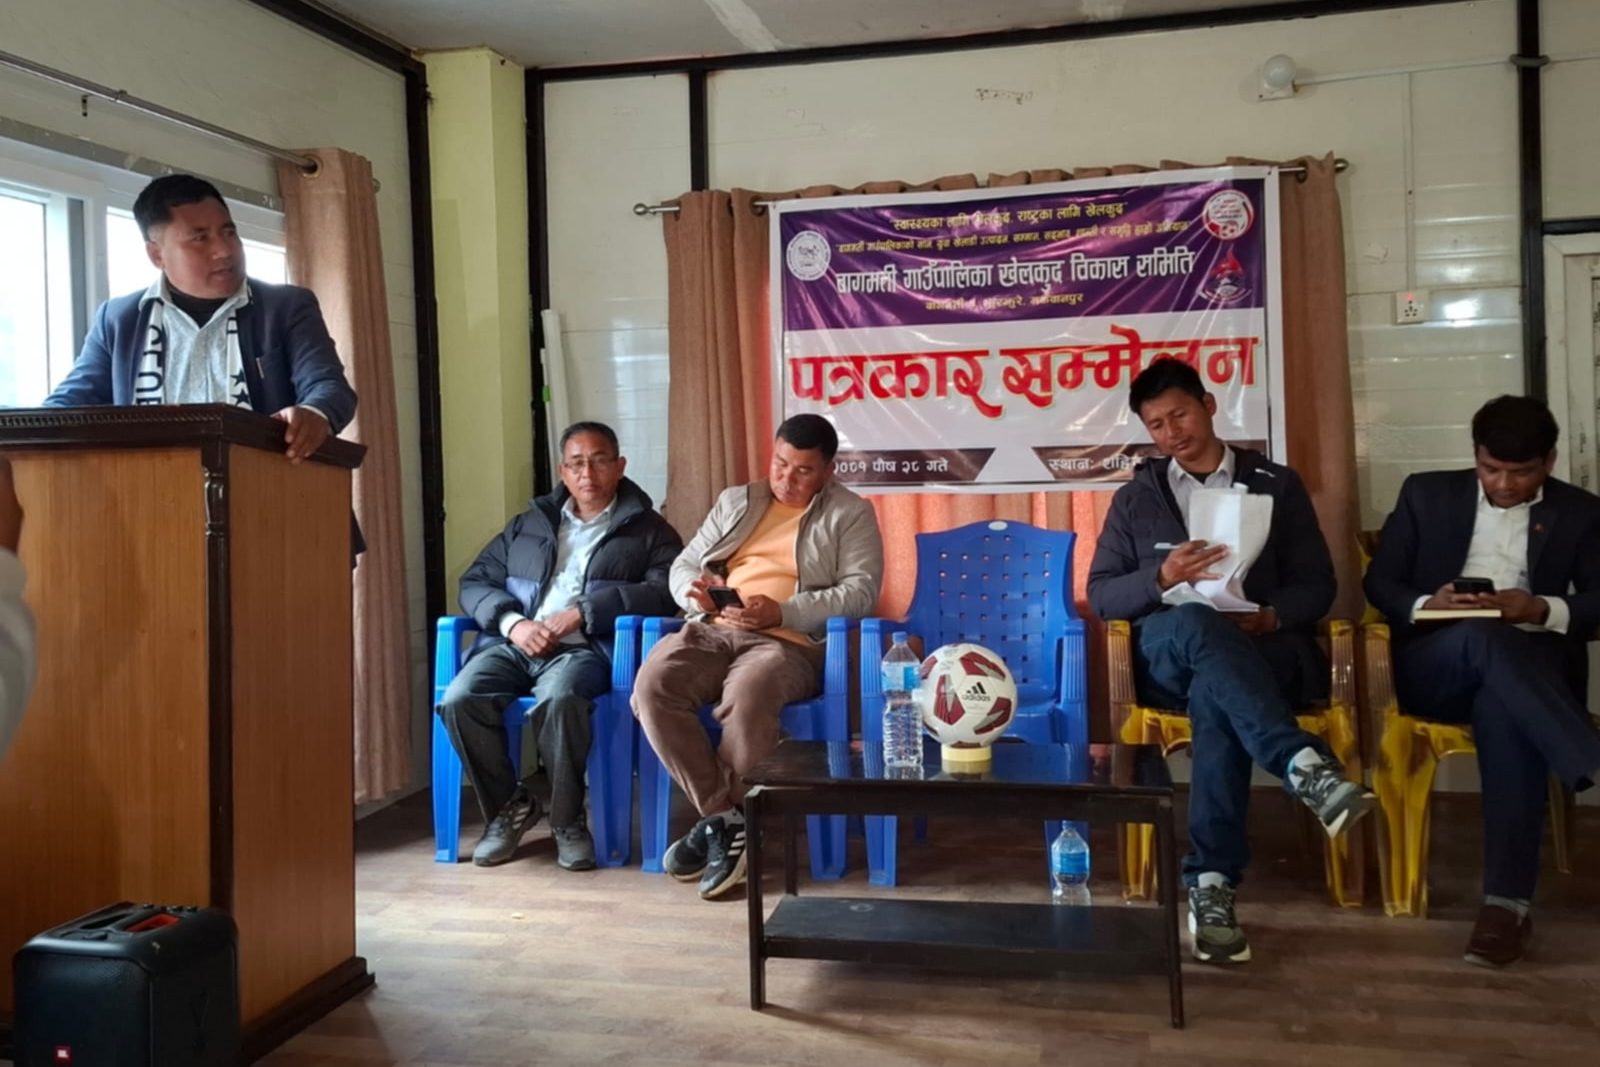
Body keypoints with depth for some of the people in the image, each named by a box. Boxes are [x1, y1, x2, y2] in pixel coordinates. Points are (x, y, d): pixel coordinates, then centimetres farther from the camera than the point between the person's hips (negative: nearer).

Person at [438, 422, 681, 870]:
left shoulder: (649, 531, 13)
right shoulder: (529, 523, 25)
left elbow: (664, 592, -5)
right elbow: (475, 581, 17)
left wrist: (582, 612, -14)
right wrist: (513, 622, -5)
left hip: (584, 649, -4)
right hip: (515, 644, 4)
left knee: (559, 699, -38)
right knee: (458, 699, -26)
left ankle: (567, 820, -14)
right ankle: (508, 805, -1)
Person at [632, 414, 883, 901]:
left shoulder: (851, 514, 11)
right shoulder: (735, 501, 24)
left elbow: (860, 591, -2)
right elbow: (683, 565, 23)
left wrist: (782, 612, -15)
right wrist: (697, 591, -3)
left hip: (789, 642, -4)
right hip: (712, 631, 5)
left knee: (746, 696, -38)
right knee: (652, 685, -27)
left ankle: (718, 818, -15)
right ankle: (726, 817, -18)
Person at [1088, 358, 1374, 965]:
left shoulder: (1277, 485, 14)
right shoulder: (1135, 497, 17)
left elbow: (1318, 586, 9)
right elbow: (1101, 595, 8)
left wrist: (1270, 617, -14)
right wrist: (1161, 578, -13)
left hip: (1263, 654, 0)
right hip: (1169, 655, 1)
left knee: (1216, 698, -38)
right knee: (1197, 624, -39)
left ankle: (1211, 883, -39)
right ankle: (1304, 766, -53)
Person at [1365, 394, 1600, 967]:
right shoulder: (1427, 493, 13)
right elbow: (1379, 581, 9)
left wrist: (1542, 610, -16)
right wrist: (1424, 604, -13)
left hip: (1529, 665, 0)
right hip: (1433, 666, 0)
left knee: (1502, 709, -38)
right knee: (1482, 637, -37)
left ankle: (1507, 902, -40)